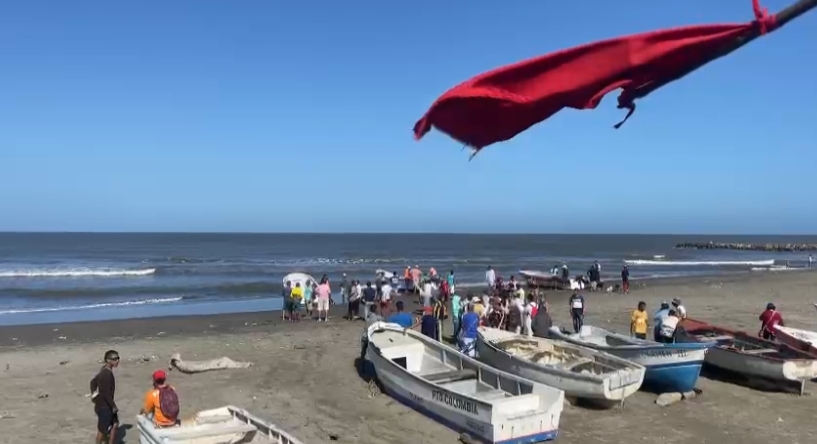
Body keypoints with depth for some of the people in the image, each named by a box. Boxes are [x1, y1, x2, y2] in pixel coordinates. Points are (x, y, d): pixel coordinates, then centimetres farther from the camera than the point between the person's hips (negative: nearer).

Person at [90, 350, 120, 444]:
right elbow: (106, 393, -27)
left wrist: (93, 394, 13)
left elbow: (93, 381, 16)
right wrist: (114, 406, -17)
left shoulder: (105, 370, 3)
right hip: (103, 406, -10)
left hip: (106, 404, 10)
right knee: (103, 429, 5)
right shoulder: (107, 373, -27)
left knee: (115, 424, 17)